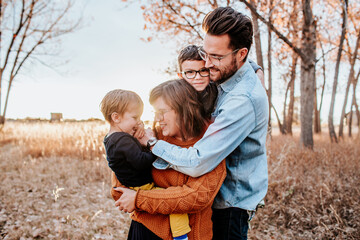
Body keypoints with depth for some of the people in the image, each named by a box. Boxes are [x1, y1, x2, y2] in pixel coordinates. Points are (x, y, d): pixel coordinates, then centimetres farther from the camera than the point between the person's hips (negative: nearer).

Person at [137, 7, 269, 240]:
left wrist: (152, 143, -19)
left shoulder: (242, 101, -31)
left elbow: (197, 164, -33)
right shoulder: (230, 78, 1)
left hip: (231, 203, -9)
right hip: (222, 194, 9)